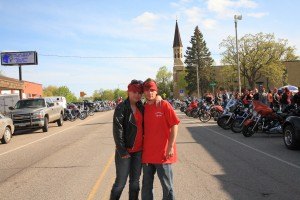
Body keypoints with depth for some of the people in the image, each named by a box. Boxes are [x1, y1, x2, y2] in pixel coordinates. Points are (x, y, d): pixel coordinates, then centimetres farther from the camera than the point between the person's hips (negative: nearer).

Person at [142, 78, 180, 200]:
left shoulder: (164, 105, -7)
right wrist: (142, 148, 9)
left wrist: (171, 146, -14)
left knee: (167, 186, 8)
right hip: (147, 154, 5)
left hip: (163, 153, -5)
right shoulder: (143, 108, 7)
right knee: (146, 186, 16)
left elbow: (174, 125, -9)